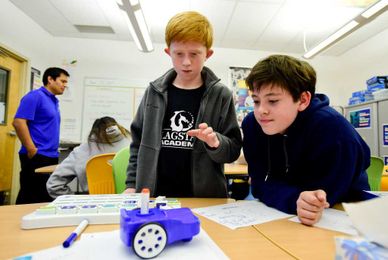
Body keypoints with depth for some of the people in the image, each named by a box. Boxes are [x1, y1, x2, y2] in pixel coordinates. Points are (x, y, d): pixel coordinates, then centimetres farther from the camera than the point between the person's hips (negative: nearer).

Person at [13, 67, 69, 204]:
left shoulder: (54, 101, 16)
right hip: (37, 157, -8)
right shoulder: (35, 96, -9)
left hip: (51, 156, 8)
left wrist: (53, 151, 16)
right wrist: (32, 150, -18)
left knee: (47, 197, 13)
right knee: (32, 198, -1)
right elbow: (18, 122, -18)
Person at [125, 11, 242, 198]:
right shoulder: (154, 92, 2)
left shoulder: (221, 96, -4)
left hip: (203, 197, -1)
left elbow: (234, 149, -2)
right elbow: (138, 142, 9)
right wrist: (132, 184, 3)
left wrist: (215, 142, -22)